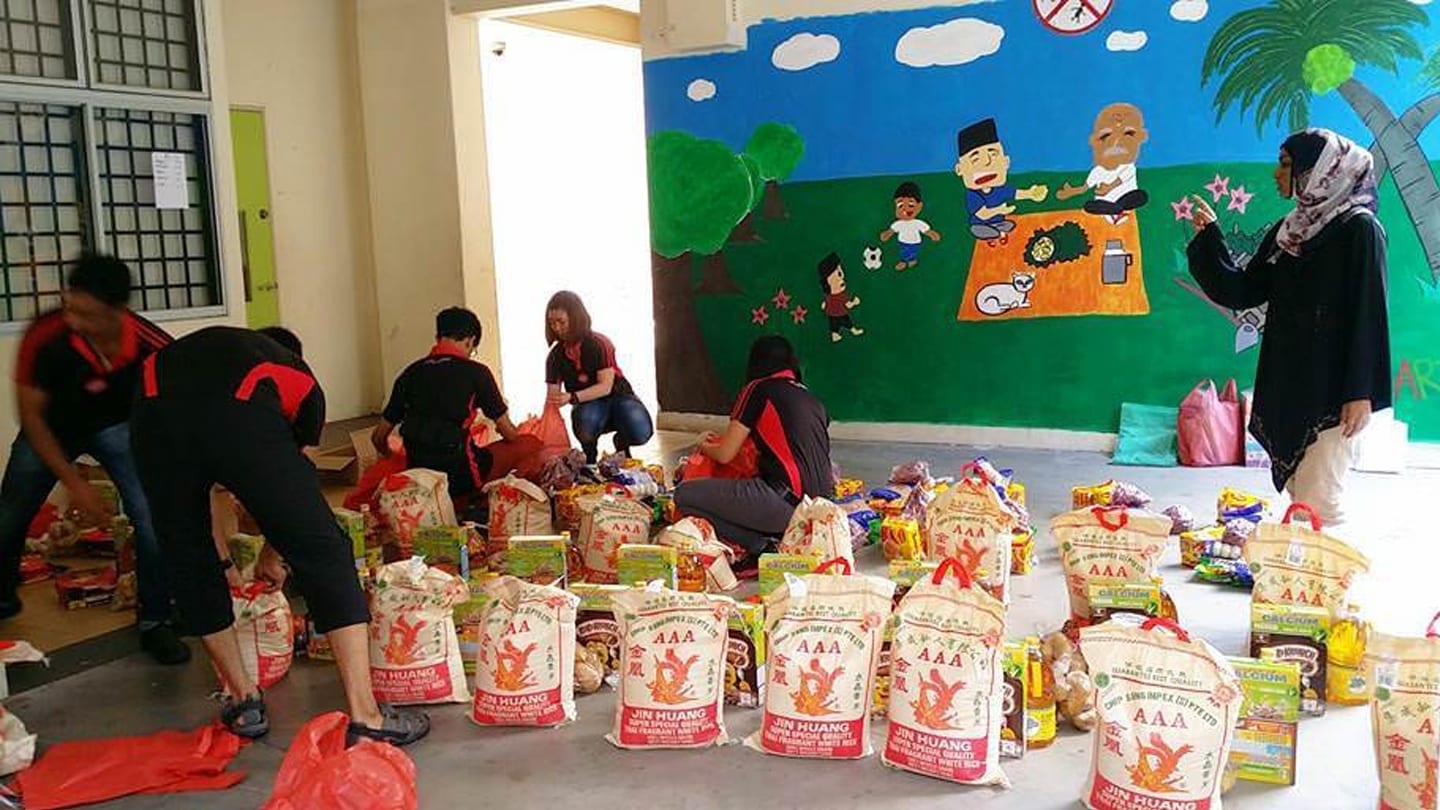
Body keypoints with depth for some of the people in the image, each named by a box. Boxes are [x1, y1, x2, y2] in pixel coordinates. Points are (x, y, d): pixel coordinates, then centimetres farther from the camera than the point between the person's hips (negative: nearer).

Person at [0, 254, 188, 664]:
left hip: (118, 426, 0)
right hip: (51, 428, 1)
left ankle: (155, 623, 4)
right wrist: (74, 483, -22)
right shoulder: (45, 336, -34)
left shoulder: (153, 346, -34)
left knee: (154, 518, -14)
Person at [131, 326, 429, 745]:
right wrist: (271, 555, 55)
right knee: (322, 552, 8)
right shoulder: (303, 381, 35)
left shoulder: (212, 344, 42)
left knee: (190, 561, 24)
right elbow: (290, 488, 39)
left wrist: (222, 558, 53)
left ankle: (245, 702, 34)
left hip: (156, 413, 4)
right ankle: (365, 717, 7)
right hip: (242, 417, -3)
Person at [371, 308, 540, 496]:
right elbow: (508, 432, 2)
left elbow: (378, 437, 12)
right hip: (462, 475, -5)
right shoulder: (476, 372, -5)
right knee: (531, 443, 8)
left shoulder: (411, 373, 7)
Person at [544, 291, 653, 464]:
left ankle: (622, 443, 7)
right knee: (584, 419, -38)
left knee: (641, 433, -32)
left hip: (618, 396, -1)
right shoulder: (556, 356, -3)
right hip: (588, 406, 1)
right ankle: (590, 455, -4)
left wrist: (572, 397, -37)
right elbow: (552, 396, -6)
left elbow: (606, 387, -23)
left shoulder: (598, 344, -16)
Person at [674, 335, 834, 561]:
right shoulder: (812, 400, 19)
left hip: (788, 500, -8)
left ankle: (761, 546, -7)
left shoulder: (758, 390, 1)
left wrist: (704, 446, 26)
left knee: (685, 495, -3)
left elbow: (725, 455, 2)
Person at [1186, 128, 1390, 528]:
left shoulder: (1359, 229, -8)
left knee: (1319, 502, -8)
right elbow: (1241, 292, 12)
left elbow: (1369, 313, -13)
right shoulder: (1287, 233, 13)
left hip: (1331, 390, -7)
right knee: (1297, 492, 10)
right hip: (1287, 385, 7)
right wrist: (1210, 237, 6)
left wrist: (1362, 393, -17)